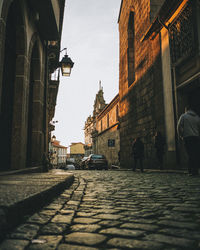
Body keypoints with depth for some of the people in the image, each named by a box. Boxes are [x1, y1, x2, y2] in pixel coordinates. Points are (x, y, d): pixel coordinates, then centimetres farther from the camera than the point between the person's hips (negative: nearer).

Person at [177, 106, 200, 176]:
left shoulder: (183, 116, 5)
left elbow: (179, 126, -2)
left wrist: (181, 136, 9)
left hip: (187, 137, -2)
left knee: (190, 154, -3)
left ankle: (191, 171, -4)